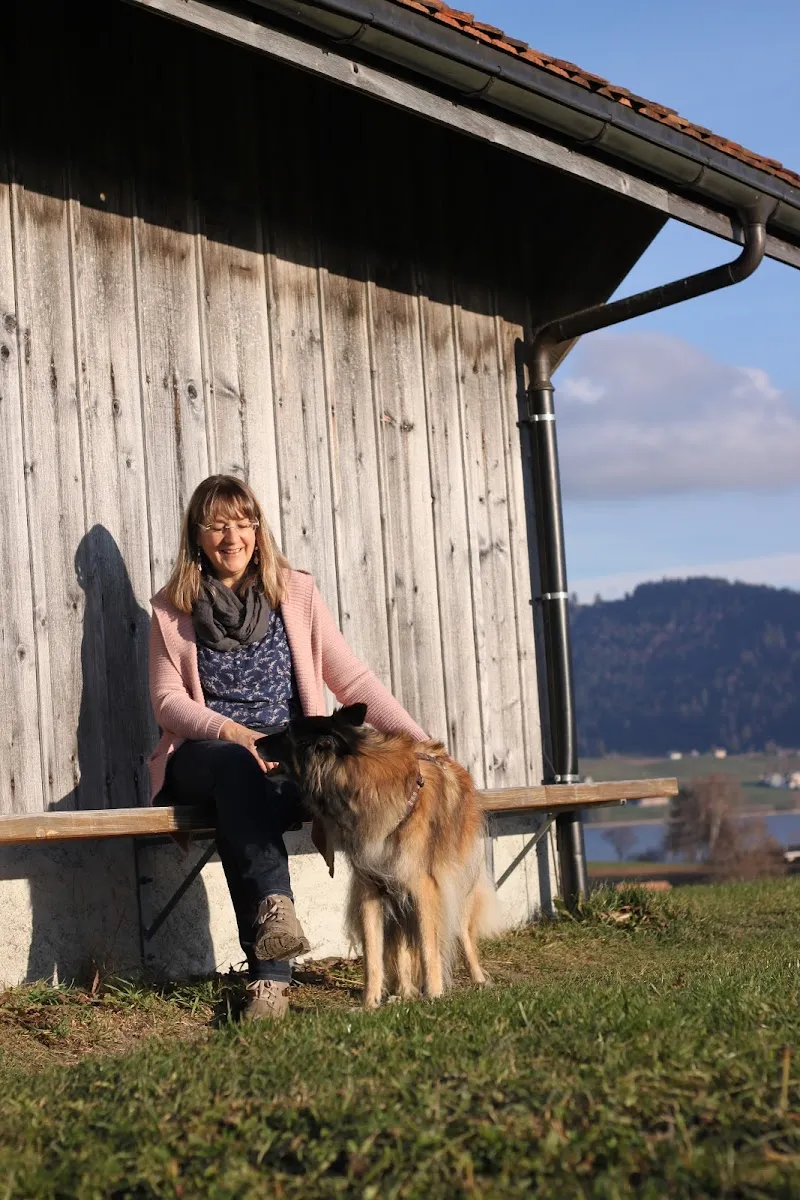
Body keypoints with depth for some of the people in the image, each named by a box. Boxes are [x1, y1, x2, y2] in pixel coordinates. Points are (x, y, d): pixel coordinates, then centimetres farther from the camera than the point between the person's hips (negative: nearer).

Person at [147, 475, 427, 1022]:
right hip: (205, 754, 0)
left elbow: (353, 679, 5)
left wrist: (417, 739, -7)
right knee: (239, 770, -37)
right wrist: (229, 732, -15)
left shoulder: (296, 592, 11)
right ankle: (273, 929, -54)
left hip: (290, 752, 0)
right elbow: (168, 700, 5)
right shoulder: (173, 609, 11)